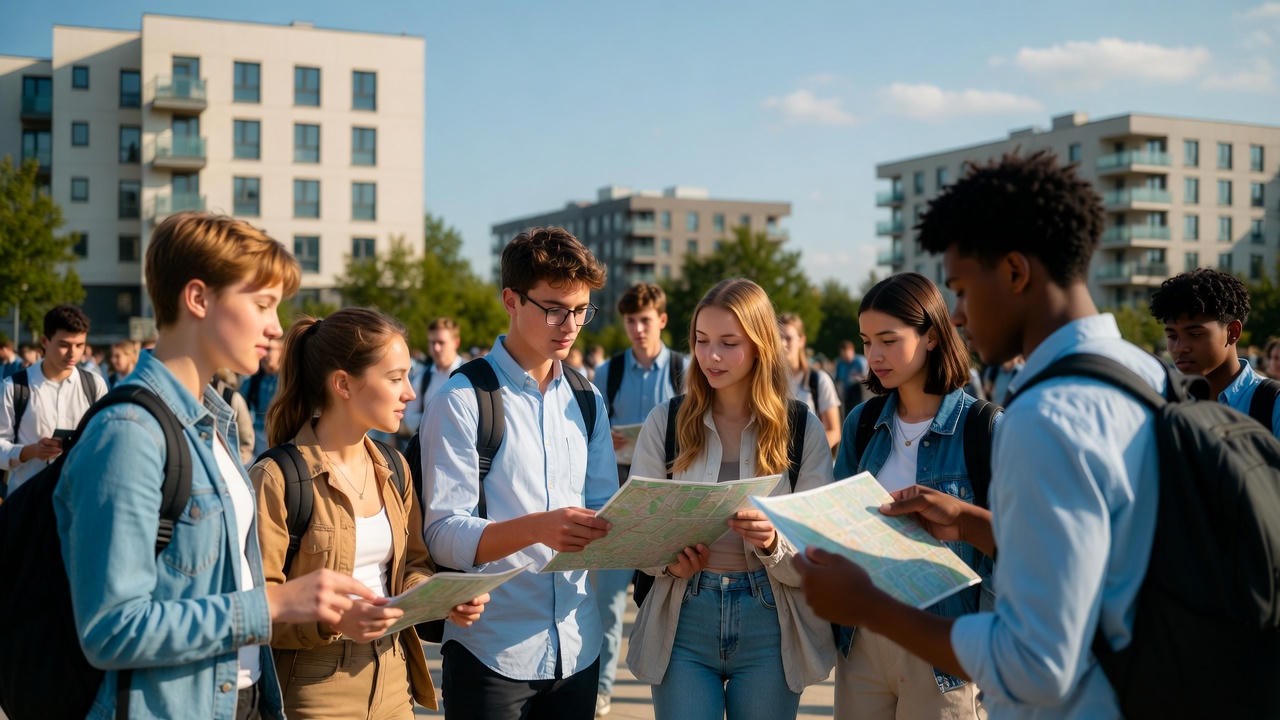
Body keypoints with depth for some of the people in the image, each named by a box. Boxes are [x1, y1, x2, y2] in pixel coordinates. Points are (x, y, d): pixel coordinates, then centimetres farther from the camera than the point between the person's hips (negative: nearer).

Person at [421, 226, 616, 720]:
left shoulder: (587, 401, 12)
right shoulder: (463, 400, -8)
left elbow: (603, 510, 13)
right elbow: (444, 535, -14)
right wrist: (536, 528, -30)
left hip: (576, 647, 5)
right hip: (491, 652, -5)